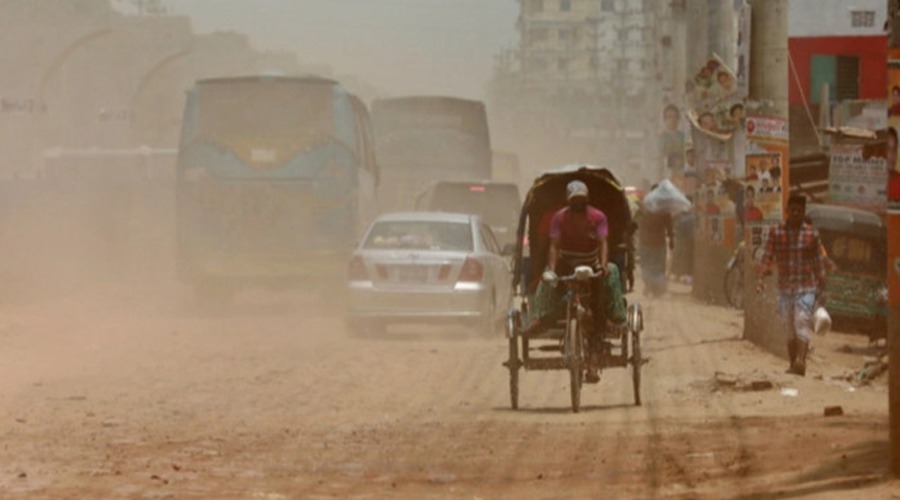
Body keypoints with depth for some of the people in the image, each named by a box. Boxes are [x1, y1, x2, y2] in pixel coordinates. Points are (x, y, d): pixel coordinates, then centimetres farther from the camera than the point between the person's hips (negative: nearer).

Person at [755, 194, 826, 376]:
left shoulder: (812, 234, 2)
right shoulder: (776, 232, 3)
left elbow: (819, 263, 8)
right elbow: (766, 258, 2)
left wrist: (821, 289, 7)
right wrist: (760, 278, -13)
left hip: (806, 288, -2)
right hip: (785, 288, 2)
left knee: (802, 321, -18)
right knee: (790, 328, 9)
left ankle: (800, 361, -30)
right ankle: (793, 365, 18)